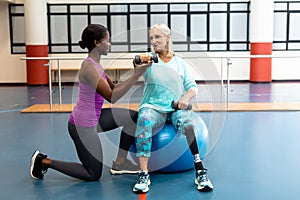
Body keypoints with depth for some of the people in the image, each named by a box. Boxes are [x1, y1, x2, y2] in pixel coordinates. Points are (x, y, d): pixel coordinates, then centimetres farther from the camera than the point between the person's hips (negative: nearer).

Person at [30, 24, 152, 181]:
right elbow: (111, 97, -26)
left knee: (134, 117, 9)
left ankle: (120, 163, 16)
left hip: (94, 118, 9)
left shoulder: (95, 65, 6)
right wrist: (136, 75, -26)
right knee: (93, 175, 6)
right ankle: (44, 161, 13)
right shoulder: (89, 66, -24)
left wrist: (135, 74, -1)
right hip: (82, 126, -9)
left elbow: (114, 88, 9)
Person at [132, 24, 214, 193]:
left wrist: (186, 98, -11)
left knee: (185, 122, -34)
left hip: (176, 108, 1)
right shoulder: (150, 60, 11)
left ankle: (200, 171, -27)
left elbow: (193, 87, 11)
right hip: (153, 106, -1)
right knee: (144, 119, -35)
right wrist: (140, 62, -36)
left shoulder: (180, 63, 16)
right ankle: (144, 174, -35)